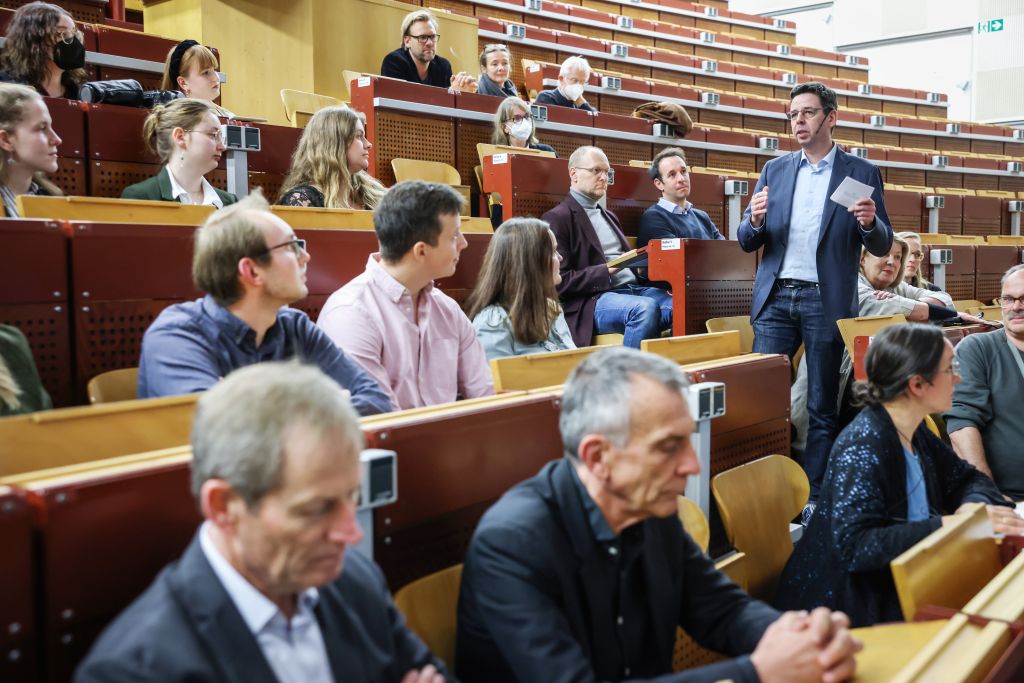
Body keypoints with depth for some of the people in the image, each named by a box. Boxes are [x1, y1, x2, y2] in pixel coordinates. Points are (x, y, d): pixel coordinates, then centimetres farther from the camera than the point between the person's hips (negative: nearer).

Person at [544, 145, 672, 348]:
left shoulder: (608, 216, 27)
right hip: (591, 301, -8)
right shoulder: (557, 218, -1)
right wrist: (606, 271, -16)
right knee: (646, 308, -36)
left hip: (633, 288, 8)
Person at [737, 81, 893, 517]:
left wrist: (869, 223, -19)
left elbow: (882, 246, 3)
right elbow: (747, 242, 10)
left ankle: (814, 498, 13)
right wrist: (755, 221, -12)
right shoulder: (775, 170, 11)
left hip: (825, 301, -2)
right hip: (775, 298, 2)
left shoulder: (861, 173, 3)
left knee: (822, 407, 4)